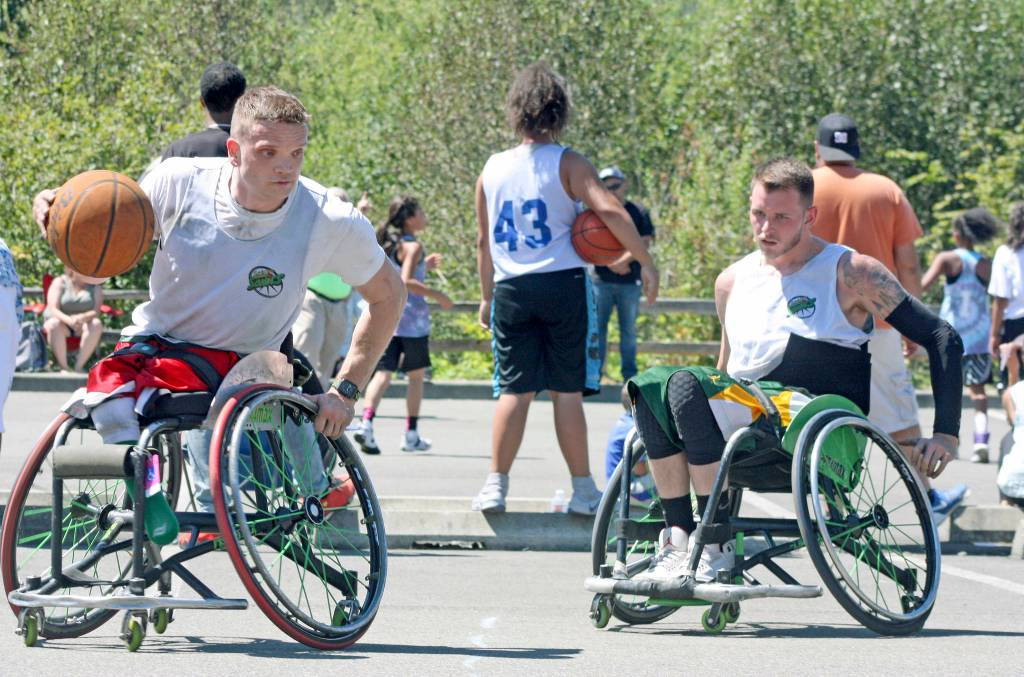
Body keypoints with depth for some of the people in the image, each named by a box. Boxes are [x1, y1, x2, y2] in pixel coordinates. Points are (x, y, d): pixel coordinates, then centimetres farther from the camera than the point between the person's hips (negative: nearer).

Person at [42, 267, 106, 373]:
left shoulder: (95, 286, 2)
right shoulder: (60, 282, -3)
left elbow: (96, 312, -11)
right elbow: (53, 310, -15)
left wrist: (81, 318, -35)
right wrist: (69, 320, -36)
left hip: (83, 324, 2)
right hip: (62, 321, -2)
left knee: (96, 324, -31)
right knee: (54, 324, -36)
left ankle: (79, 366, -31)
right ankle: (63, 367, -33)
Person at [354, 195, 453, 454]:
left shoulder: (387, 244, 13)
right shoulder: (413, 246, -11)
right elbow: (406, 281, -22)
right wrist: (437, 295, -15)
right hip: (410, 318, -6)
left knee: (382, 373, -2)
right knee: (416, 376, 9)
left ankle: (366, 422, -24)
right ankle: (411, 435, 13)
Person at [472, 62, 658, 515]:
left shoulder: (492, 170, 9)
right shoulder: (567, 164, -3)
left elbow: (484, 242, 15)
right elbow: (609, 211, -17)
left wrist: (487, 297, 24)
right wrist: (646, 264, -11)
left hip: (510, 289, 3)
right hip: (563, 283, -3)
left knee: (514, 389, 6)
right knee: (567, 390, 0)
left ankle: (495, 486, 1)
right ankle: (583, 491, 3)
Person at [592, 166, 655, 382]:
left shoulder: (638, 213, 6)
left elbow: (644, 243, -4)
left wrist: (622, 261, -17)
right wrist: (611, 264, -13)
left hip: (630, 282, 0)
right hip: (602, 281, 0)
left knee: (629, 329, 4)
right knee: (598, 327, -1)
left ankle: (629, 374, 10)